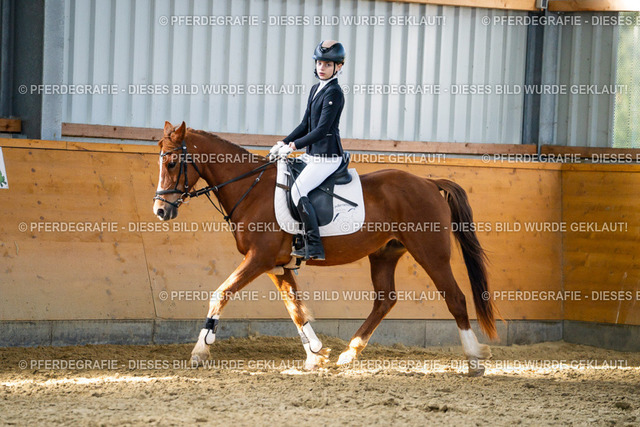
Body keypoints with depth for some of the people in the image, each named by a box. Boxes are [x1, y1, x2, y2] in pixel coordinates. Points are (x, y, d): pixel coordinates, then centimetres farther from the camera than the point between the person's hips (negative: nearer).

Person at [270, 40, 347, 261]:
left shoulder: (334, 93, -15)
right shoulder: (315, 89, 14)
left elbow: (322, 130, -20)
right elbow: (305, 125, 18)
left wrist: (294, 145, -21)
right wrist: (284, 142, 6)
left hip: (327, 155, -10)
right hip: (313, 153, 10)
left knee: (298, 190, -22)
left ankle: (315, 248, -22)